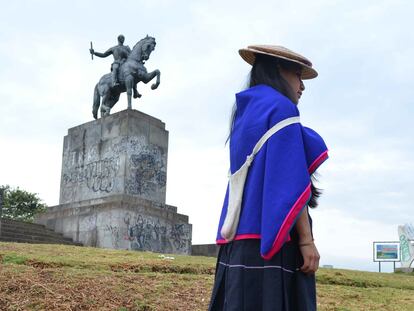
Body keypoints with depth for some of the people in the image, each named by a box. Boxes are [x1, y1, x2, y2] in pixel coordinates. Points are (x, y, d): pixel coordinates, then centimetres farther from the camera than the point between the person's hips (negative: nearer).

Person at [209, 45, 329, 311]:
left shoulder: (244, 115, 21)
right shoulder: (281, 107, -4)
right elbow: (289, 177, -14)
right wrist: (306, 239, -14)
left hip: (241, 234, 9)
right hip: (272, 237, -8)